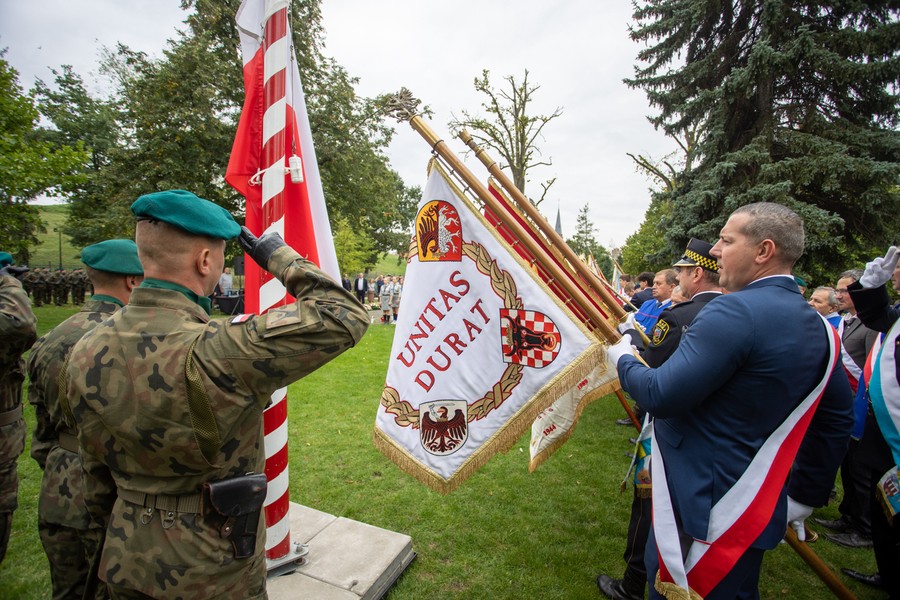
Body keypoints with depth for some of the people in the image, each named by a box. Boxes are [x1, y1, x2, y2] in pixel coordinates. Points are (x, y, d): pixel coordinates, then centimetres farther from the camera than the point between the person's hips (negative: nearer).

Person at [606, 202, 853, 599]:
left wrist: (622, 358, -7)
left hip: (703, 513, -9)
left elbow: (660, 395, -27)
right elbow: (837, 420, 12)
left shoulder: (735, 312, -25)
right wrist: (803, 499, 19)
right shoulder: (819, 328, 5)